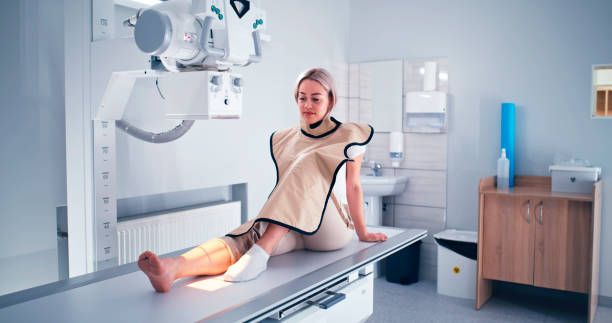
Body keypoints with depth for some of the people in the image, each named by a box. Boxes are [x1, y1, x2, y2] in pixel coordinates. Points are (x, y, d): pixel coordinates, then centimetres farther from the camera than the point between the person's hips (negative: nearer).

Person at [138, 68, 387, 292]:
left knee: (308, 163, -31)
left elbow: (352, 187, 9)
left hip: (331, 230, -3)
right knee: (243, 239, -30)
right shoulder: (283, 139, 16)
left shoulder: (347, 136, 4)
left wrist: (362, 233, 16)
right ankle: (172, 268, -58)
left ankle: (261, 252, -45)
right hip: (289, 230, 3)